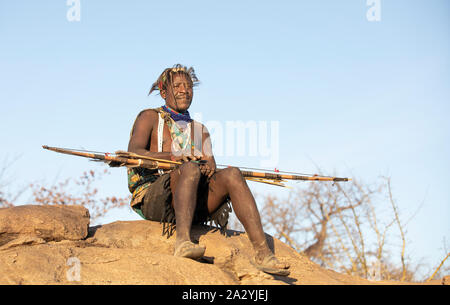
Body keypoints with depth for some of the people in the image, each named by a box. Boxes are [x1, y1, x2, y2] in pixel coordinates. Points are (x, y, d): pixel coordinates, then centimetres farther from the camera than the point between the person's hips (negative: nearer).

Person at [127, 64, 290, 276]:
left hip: (194, 205, 4)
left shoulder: (200, 130, 28)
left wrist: (210, 166, -14)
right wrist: (171, 157, -23)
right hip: (152, 197, -4)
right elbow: (134, 154, -5)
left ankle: (262, 252, -36)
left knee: (231, 174, -23)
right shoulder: (150, 118, 13)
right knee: (190, 168, -34)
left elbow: (210, 164, 12)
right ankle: (183, 242, -54)